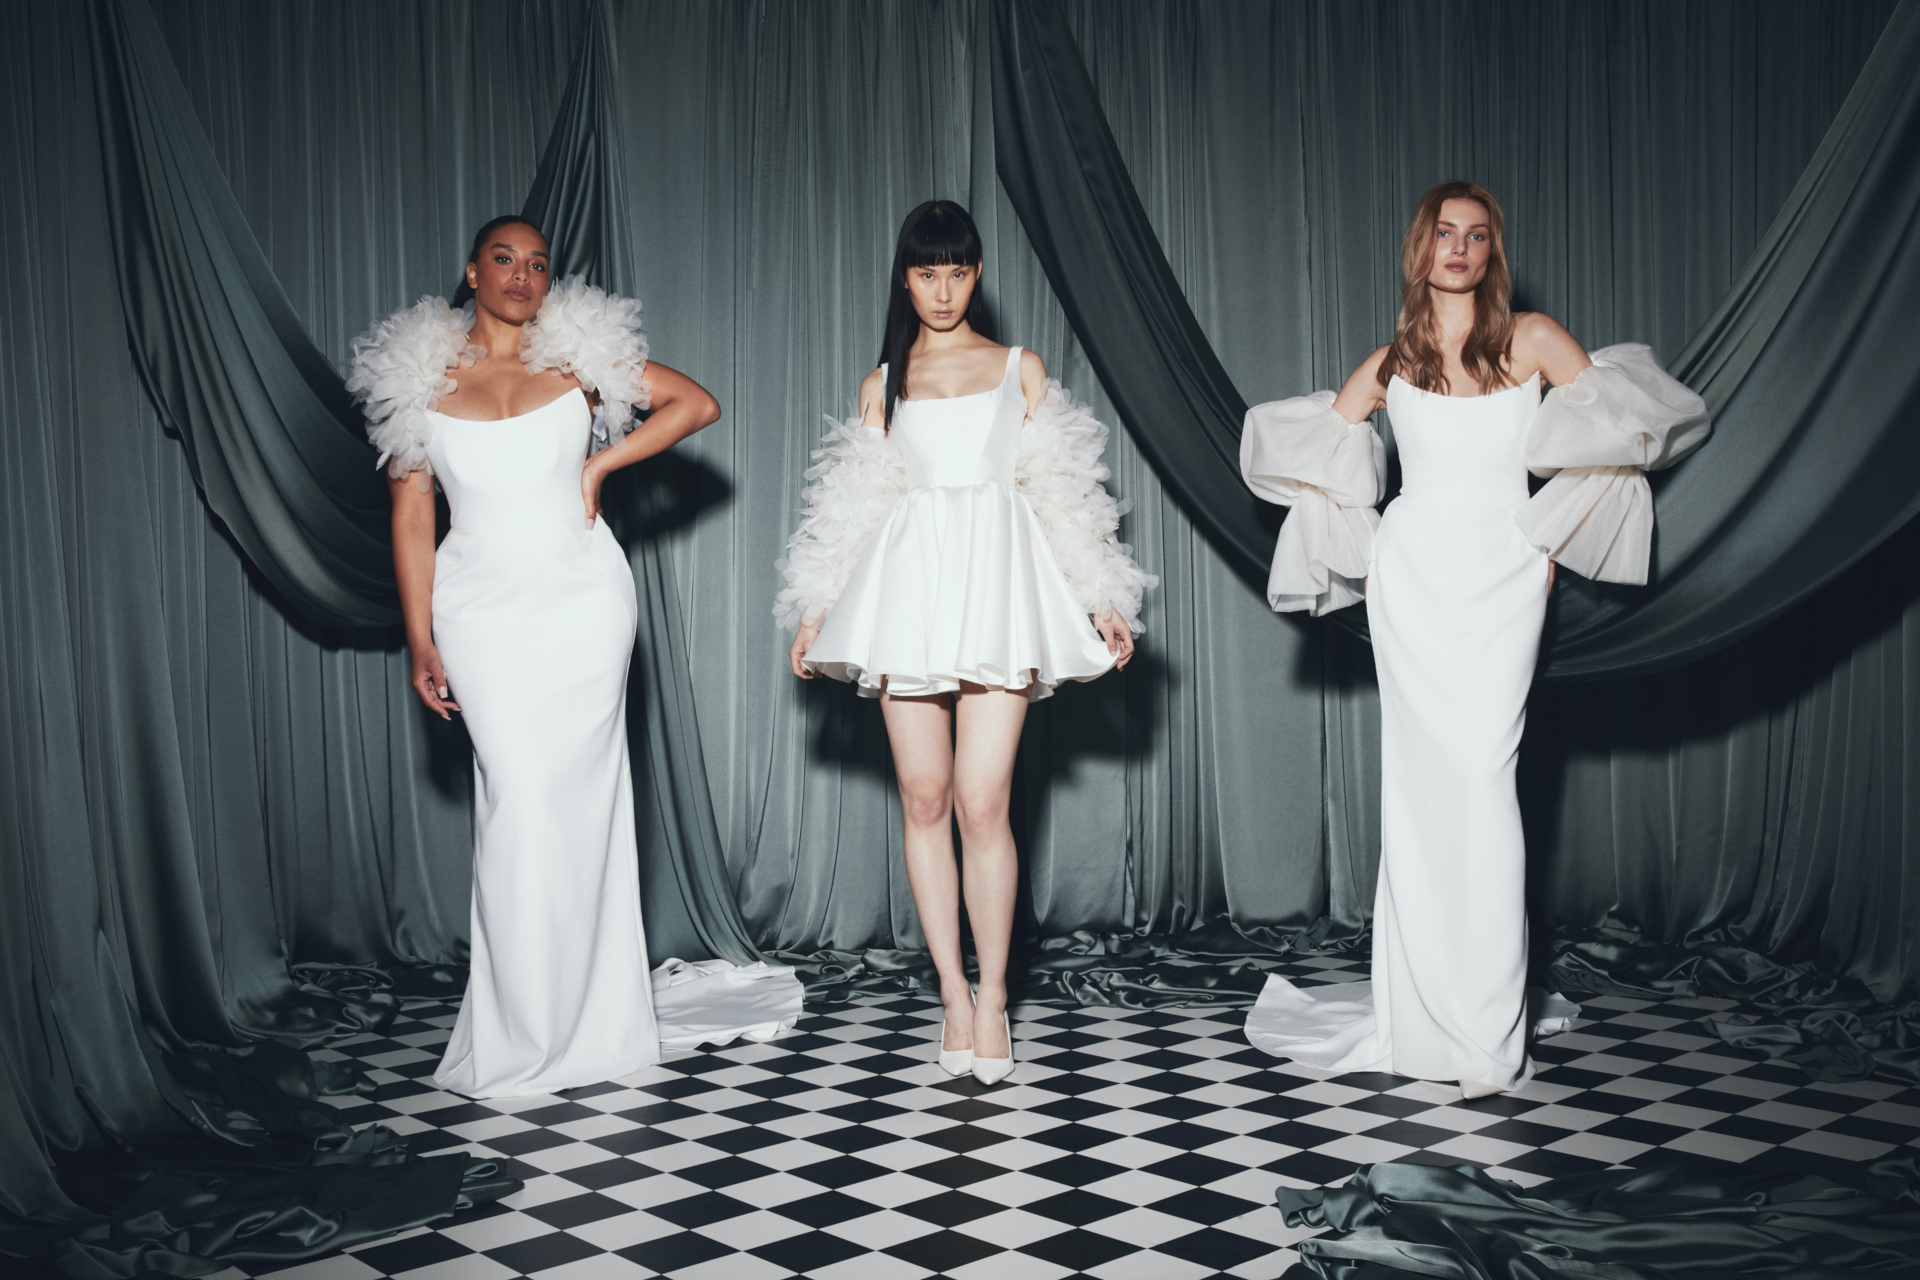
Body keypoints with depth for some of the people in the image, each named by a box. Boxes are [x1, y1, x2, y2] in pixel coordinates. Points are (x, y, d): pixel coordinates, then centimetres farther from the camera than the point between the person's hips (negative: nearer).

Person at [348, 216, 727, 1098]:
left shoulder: (579, 356, 6)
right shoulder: (418, 374, 5)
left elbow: (697, 404, 8)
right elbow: (410, 514, 5)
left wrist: (601, 463, 0)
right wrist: (419, 640, 1)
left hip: (583, 601, 1)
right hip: (484, 609, 0)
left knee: (580, 799, 1)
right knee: (520, 801, -8)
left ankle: (591, 1029, 14)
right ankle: (518, 1045, 5)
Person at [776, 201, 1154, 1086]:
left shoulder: (1021, 369, 14)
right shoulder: (883, 384, 16)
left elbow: (1060, 498, 11)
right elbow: (854, 510, 17)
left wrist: (1099, 602, 6)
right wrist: (820, 612, 13)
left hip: (997, 581, -2)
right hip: (908, 584, 2)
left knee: (982, 804, -10)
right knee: (923, 800, 1)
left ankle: (993, 993, 4)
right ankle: (953, 990, 12)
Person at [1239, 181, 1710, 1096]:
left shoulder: (1531, 340, 4)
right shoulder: (1391, 361, 9)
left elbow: (1620, 430, 6)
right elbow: (1311, 448, 17)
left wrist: (1552, 537, 4)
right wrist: (1365, 547, 12)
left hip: (1501, 578, -2)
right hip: (1410, 580, 2)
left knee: (1480, 776, -12)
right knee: (1422, 784, 1)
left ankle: (1489, 1032, -7)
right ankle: (1422, 1015, 10)